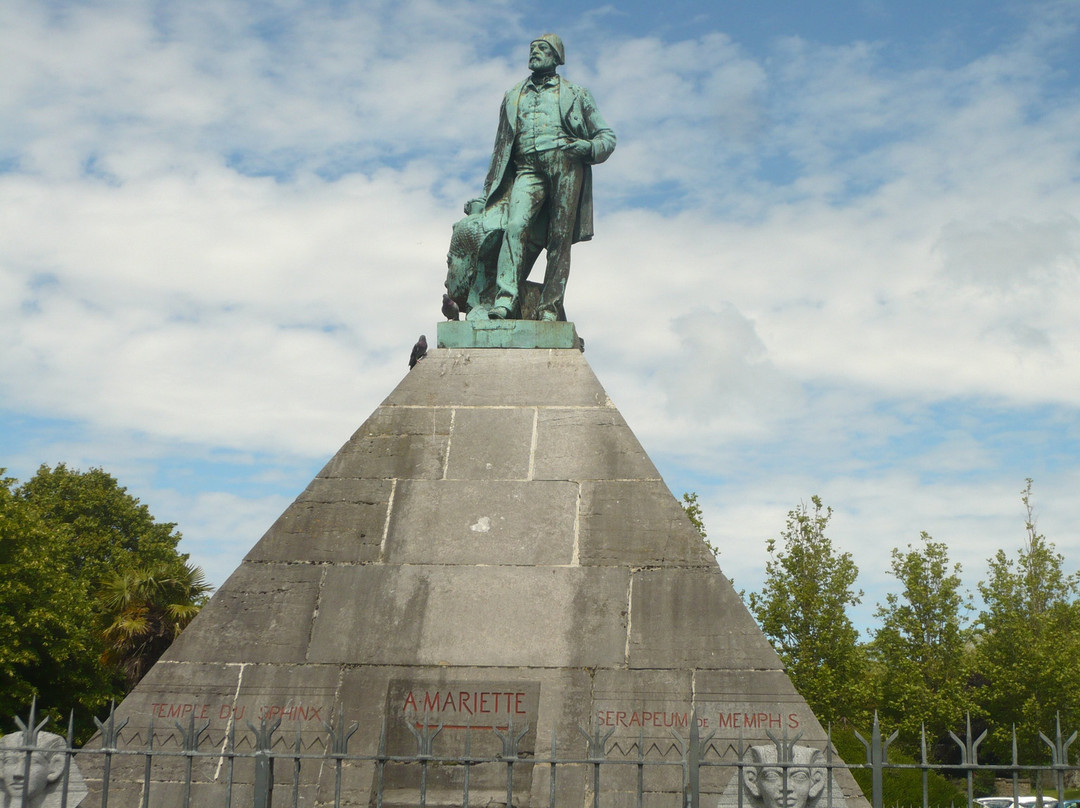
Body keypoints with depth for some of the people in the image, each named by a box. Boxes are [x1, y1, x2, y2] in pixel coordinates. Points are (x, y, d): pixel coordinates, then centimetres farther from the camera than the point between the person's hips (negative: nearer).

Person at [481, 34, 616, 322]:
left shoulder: (576, 94, 22)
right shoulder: (513, 96, 30)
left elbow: (607, 136, 18)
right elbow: (501, 145, 31)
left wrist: (590, 148, -6)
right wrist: (490, 189, 23)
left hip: (565, 164, -1)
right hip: (528, 169, 1)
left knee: (560, 239, -10)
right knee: (515, 225, -23)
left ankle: (550, 308, -10)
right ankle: (505, 299, -34)